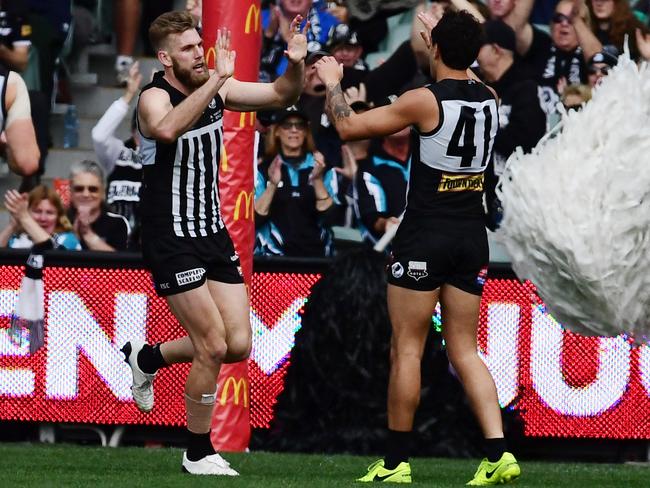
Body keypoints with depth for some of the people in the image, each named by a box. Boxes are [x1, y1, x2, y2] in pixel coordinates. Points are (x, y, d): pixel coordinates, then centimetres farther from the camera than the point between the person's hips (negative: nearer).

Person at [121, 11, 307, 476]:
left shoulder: (215, 88, 4)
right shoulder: (155, 97, -17)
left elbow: (280, 96, 10)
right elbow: (167, 129, -41)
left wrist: (295, 64, -11)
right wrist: (216, 79, -45)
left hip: (213, 234, 7)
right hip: (172, 241, -7)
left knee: (238, 345, 3)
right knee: (213, 346, -9)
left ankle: (148, 357, 28)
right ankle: (199, 453, 7)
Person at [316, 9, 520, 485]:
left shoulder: (424, 101, -13)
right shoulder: (489, 99, 5)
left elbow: (349, 126, -7)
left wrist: (332, 83, 11)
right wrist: (441, 34, 43)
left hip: (425, 236, -6)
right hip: (472, 236, 6)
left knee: (407, 349, 3)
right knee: (465, 349, 9)